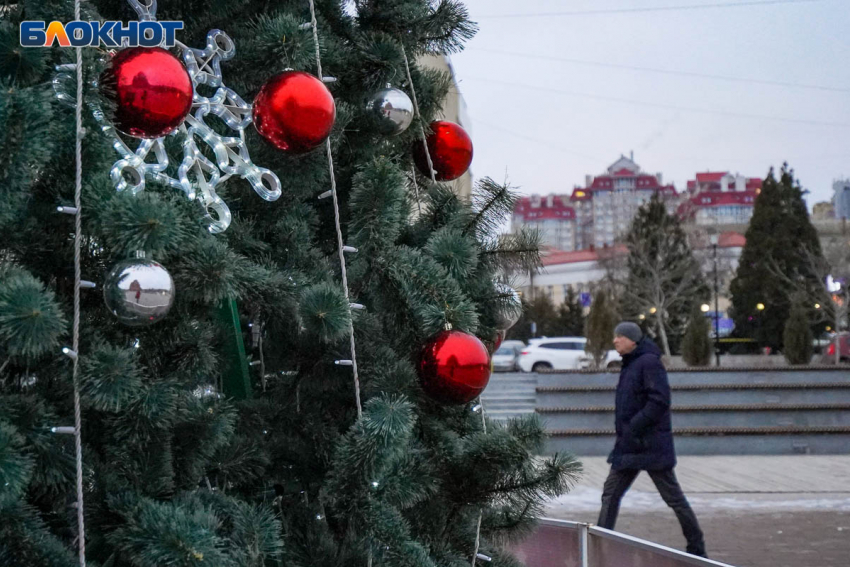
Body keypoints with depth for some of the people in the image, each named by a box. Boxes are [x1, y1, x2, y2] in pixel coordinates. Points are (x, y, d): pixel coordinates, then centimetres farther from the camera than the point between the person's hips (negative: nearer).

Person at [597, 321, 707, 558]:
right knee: (610, 493, 4)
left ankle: (697, 548, 12)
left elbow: (660, 400, -23)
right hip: (629, 445, 9)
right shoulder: (629, 365, 14)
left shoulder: (649, 362, -14)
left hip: (651, 445, -9)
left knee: (673, 496, 1)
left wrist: (634, 426, -23)